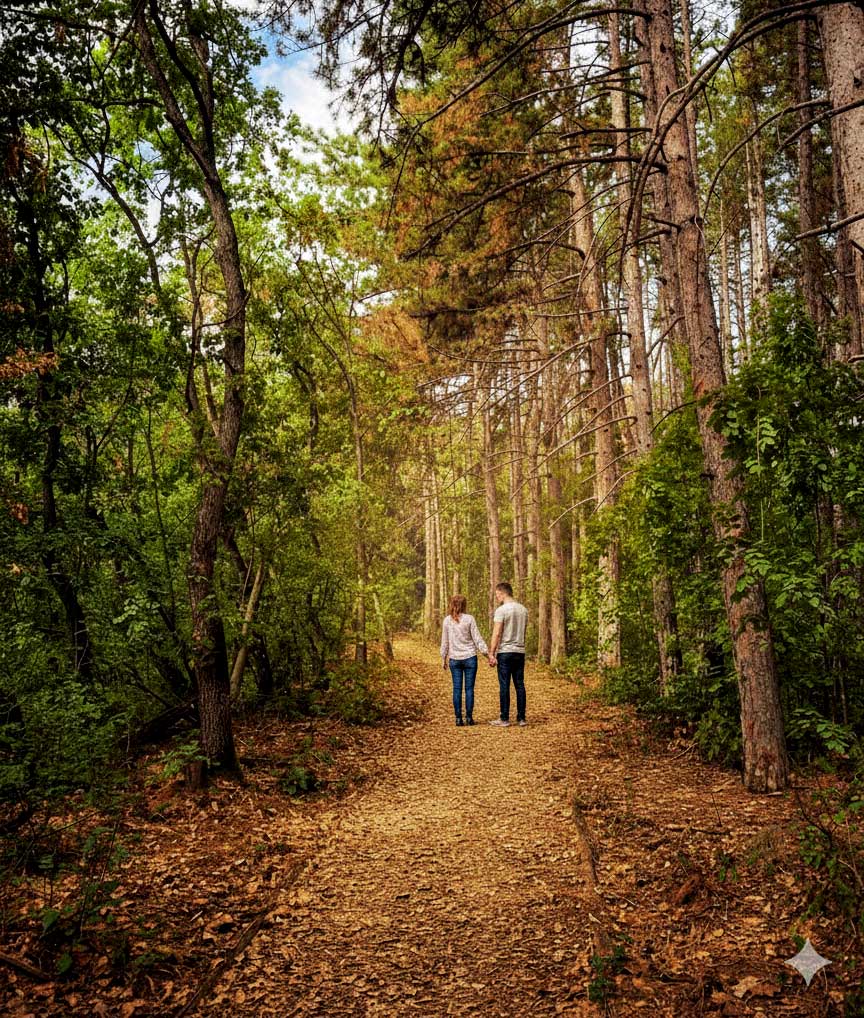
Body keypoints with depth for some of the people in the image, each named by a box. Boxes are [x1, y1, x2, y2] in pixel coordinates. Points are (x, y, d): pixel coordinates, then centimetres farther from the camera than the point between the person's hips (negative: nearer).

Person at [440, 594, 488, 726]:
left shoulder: (447, 620, 2)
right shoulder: (469, 619, -6)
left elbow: (444, 642, 7)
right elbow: (477, 638, -5)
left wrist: (444, 658, 16)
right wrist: (487, 652, 0)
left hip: (454, 659, 2)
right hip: (470, 658, -2)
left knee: (457, 689, 4)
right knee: (469, 688, 3)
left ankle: (458, 718, 4)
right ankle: (469, 717, 4)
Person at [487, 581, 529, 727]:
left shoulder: (501, 610, -9)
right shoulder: (524, 610, 11)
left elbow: (497, 634, -13)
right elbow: (523, 632, 14)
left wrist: (491, 654, -11)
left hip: (505, 652, -6)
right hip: (520, 652, 6)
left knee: (504, 685, -2)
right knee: (520, 685, 8)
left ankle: (504, 719, 1)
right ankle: (521, 718, 11)